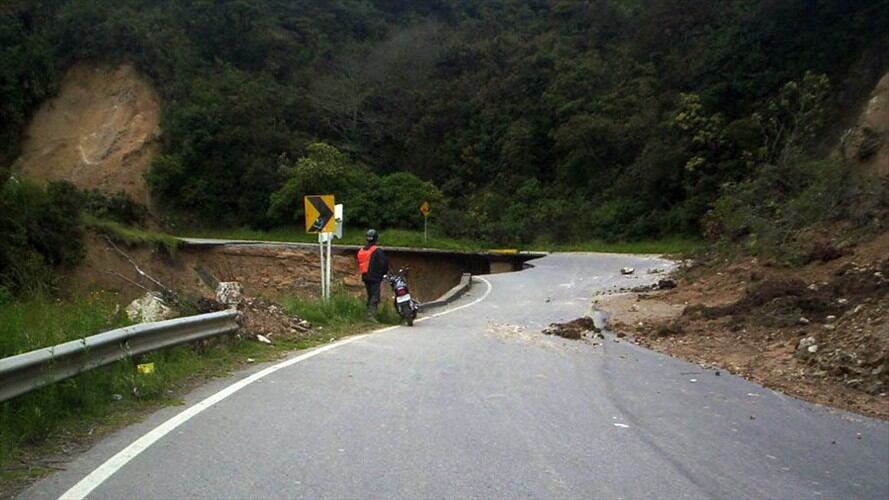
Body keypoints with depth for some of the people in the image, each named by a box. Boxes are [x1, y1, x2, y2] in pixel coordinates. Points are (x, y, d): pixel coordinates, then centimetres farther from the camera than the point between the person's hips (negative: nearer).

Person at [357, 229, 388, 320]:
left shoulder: (361, 250, 10)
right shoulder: (377, 251, -12)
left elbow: (359, 264, 17)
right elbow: (384, 264, -11)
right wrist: (384, 273, 7)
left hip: (365, 277, 7)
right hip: (375, 278, -7)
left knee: (370, 296, 16)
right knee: (375, 296, -9)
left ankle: (369, 314, 18)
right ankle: (371, 315, -19)